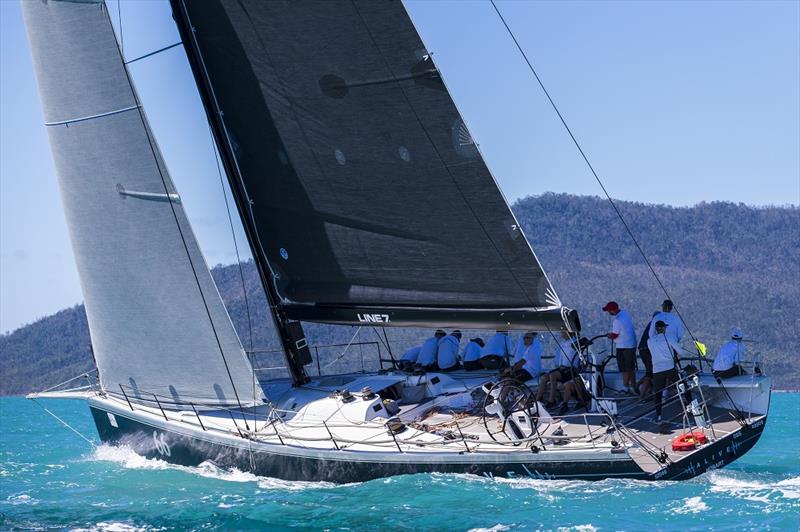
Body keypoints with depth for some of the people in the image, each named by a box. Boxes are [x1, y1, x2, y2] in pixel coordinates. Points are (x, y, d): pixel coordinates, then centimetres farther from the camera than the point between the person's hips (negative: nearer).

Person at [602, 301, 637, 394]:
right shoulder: (625, 312, 2)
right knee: (631, 368, 19)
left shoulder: (617, 320, -26)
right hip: (632, 344, 9)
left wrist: (608, 335, 3)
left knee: (625, 370, 0)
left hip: (623, 347, -9)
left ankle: (626, 389, 5)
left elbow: (614, 335, -20)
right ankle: (633, 386, 29)